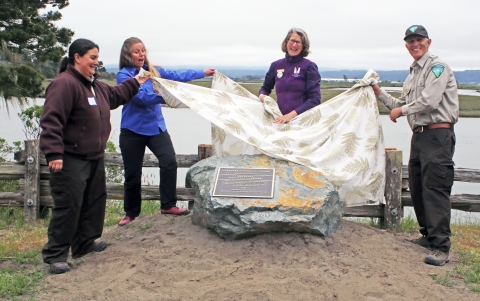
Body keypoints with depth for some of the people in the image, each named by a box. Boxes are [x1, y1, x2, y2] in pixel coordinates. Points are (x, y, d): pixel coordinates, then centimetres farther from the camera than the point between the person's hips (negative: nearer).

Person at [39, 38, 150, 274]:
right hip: (70, 160, -10)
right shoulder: (64, 84, -19)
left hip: (95, 158, 10)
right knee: (68, 206, -7)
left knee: (95, 202, 17)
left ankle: (85, 243, 32)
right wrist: (54, 153, -30)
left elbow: (114, 96, 36)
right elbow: (51, 120, -25)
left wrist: (135, 83, 34)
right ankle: (55, 255, 2)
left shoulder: (95, 85, 14)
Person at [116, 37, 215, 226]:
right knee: (132, 174, 4)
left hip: (156, 126, 4)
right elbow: (141, 97, -20)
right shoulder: (124, 75, -8)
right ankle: (131, 213, 21)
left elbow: (177, 76, 18)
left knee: (169, 162, -15)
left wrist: (202, 73, 20)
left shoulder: (153, 71, 9)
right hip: (133, 130, -4)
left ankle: (168, 205, -3)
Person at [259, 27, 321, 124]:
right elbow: (266, 88, 27)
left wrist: (292, 114, -16)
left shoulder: (309, 66, 1)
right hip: (280, 119, 3)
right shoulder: (276, 65, 12)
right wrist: (262, 95, 4)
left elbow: (315, 98, -6)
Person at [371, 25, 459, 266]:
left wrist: (401, 110, -6)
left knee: (435, 189, -14)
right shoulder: (413, 74, 20)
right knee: (417, 189, 13)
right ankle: (428, 235, 25)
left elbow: (429, 101, -18)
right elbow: (402, 105, 24)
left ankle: (441, 247, -14)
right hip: (418, 135, 10)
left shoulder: (437, 66, -8)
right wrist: (380, 94, 14)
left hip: (437, 135, -9)